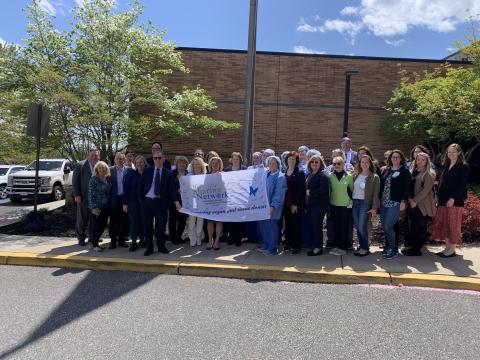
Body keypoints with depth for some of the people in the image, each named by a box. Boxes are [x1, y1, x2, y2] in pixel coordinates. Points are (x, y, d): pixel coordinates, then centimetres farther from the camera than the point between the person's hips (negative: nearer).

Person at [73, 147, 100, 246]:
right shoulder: (80, 165, -1)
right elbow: (75, 181, -2)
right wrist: (77, 195, -9)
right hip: (84, 197, -2)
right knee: (82, 219, 7)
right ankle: (81, 238, 22)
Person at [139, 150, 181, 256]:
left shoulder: (168, 173, 2)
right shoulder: (147, 171, 5)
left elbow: (172, 189, -3)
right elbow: (140, 186, 9)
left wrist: (176, 201, -14)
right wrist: (142, 198, 3)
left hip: (161, 202, -1)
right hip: (147, 201, 1)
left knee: (161, 225, 3)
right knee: (147, 226, 6)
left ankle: (161, 246, 20)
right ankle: (149, 247, 18)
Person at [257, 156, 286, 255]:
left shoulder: (280, 177, -9)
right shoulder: (265, 174, 11)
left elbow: (279, 193, -14)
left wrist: (273, 206, -19)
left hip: (271, 207, -6)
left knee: (270, 227, 0)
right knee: (262, 225, 10)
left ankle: (272, 249, 12)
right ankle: (265, 246, 25)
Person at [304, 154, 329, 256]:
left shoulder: (323, 175, -8)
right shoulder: (309, 175, 16)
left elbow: (324, 189, -20)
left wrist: (310, 192, -12)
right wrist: (306, 204, 12)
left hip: (319, 205, -8)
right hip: (310, 205, 8)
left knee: (317, 226, -4)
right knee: (312, 226, 10)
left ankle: (318, 247, 5)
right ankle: (315, 245, 21)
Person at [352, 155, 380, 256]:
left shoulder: (374, 177, -1)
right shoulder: (355, 175, 9)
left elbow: (376, 194, -4)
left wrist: (374, 208, -9)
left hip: (365, 203, -4)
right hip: (354, 202, 4)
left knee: (362, 227, -9)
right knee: (357, 227, 7)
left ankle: (365, 248, 8)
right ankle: (361, 246, 21)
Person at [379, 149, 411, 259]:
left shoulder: (404, 171, -1)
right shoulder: (386, 170, 14)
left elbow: (406, 188, -6)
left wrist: (403, 201, -14)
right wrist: (379, 199, 8)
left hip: (396, 203, -5)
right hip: (384, 203, 5)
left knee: (388, 227, -9)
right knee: (384, 227, 7)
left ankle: (393, 249, 7)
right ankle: (389, 246, 24)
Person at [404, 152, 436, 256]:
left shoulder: (429, 173, -3)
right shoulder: (413, 172, 15)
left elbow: (426, 190, -11)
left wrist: (415, 200, -14)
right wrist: (410, 199, -4)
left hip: (423, 205, -6)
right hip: (412, 204, 6)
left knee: (420, 227, -1)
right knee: (411, 227, 6)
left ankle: (417, 250, 6)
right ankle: (412, 247, 17)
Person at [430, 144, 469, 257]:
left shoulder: (463, 166, -5)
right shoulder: (446, 166, 16)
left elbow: (462, 185, -12)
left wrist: (453, 198, -18)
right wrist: (439, 196, 7)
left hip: (455, 201, -7)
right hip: (443, 200, 7)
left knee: (453, 225, -1)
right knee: (444, 224, 8)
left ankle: (452, 249, 7)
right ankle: (447, 247, 17)